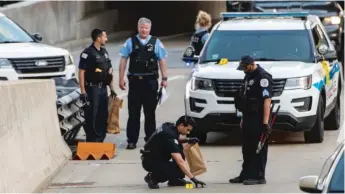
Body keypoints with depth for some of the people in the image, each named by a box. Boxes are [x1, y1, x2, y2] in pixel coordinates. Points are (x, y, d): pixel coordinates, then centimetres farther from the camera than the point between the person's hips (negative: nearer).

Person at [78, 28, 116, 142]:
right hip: (92, 89, -8)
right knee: (91, 117, -6)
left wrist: (111, 88, 18)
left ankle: (100, 141, 18)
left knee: (103, 116, 10)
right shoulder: (88, 53, -11)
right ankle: (91, 143, -2)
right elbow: (81, 72, -15)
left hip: (103, 88, 8)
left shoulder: (104, 52, 15)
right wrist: (83, 91, -20)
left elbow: (109, 71, 20)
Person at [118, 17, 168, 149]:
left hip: (150, 81, 1)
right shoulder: (130, 42, 4)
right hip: (135, 81, -1)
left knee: (150, 112, 8)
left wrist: (164, 78, 0)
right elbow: (123, 60, 3)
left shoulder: (156, 43, 5)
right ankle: (131, 140, 0)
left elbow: (162, 60, 6)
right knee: (133, 112, -1)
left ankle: (150, 138, 17)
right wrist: (121, 79, -2)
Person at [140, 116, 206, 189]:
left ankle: (174, 180, 3)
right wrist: (193, 178, -34)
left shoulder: (170, 126, -1)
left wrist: (187, 140, 6)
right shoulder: (169, 135, -28)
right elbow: (180, 161, -33)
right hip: (150, 162, -10)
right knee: (179, 171, -25)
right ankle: (153, 177, -6)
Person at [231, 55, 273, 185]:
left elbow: (267, 100, -20)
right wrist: (243, 118, 21)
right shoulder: (249, 76, 16)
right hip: (248, 118, 10)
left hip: (258, 120, -10)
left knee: (259, 148, -5)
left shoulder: (262, 77, -14)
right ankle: (246, 174, 21)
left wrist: (265, 122, -24)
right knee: (247, 148, 14)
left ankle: (258, 176, -2)